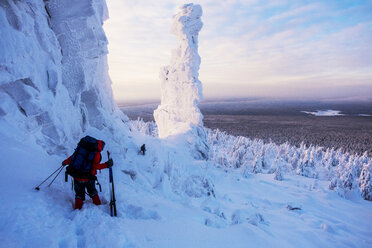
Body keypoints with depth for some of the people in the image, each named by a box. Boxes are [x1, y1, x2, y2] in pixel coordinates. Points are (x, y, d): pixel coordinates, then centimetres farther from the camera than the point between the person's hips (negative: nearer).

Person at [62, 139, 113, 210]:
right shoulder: (97, 154, -9)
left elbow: (72, 157, 7)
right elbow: (95, 166, -19)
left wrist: (65, 162, 23)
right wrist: (106, 165, -19)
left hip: (77, 176, 2)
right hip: (88, 178, -2)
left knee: (79, 194, 19)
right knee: (92, 192, 22)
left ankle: (78, 209, 20)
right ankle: (98, 205, 32)